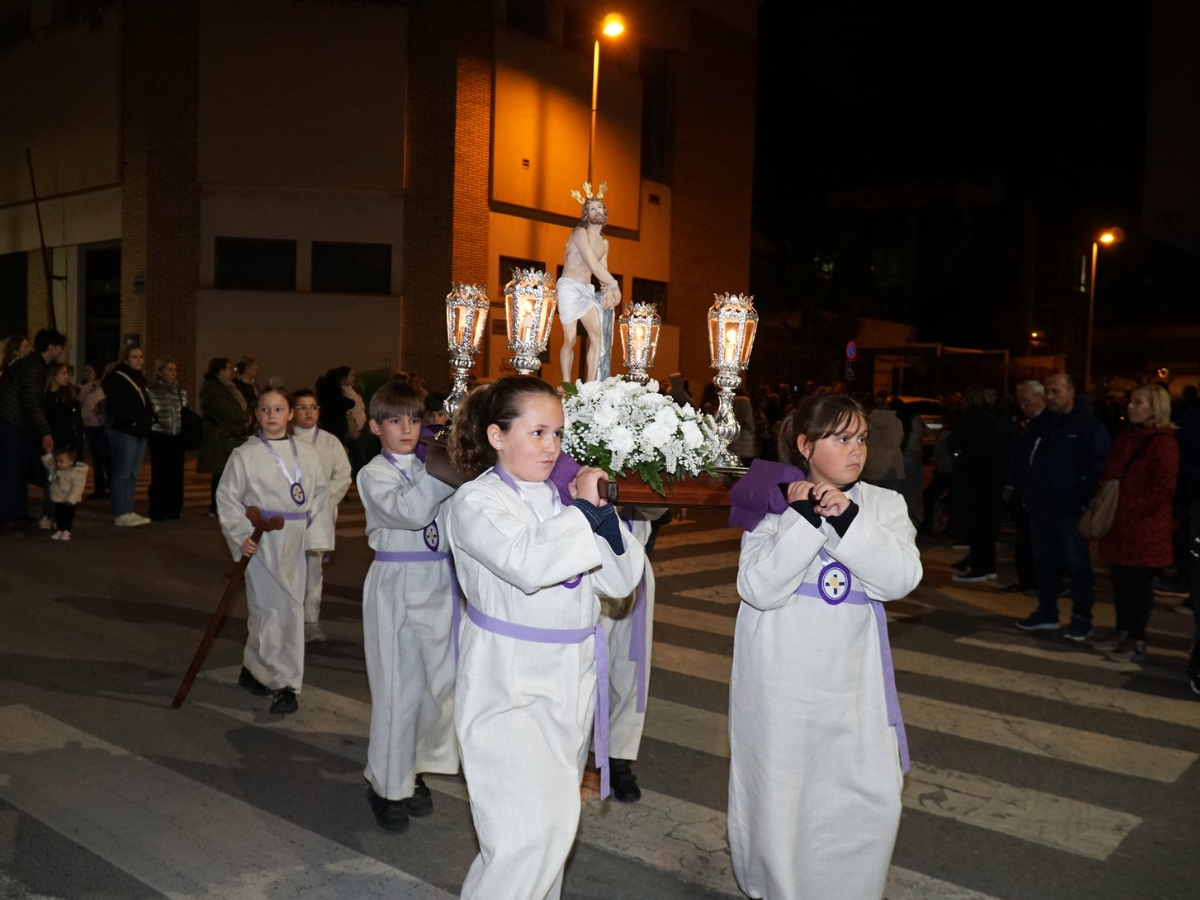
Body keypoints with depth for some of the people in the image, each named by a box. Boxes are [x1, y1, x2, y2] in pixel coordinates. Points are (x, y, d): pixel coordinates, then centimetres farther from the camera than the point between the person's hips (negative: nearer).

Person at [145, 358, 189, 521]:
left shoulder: (181, 391, 13)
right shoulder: (151, 391, -3)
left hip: (177, 437, 5)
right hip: (160, 437, -5)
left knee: (176, 474, 4)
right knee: (160, 474, -3)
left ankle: (173, 509, 13)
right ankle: (158, 512, 5)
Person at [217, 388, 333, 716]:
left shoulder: (306, 452, 7)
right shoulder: (244, 455, -2)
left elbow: (320, 494, 8)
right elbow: (226, 497, -1)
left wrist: (317, 535, 0)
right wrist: (240, 535, -12)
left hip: (296, 540, 3)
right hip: (262, 541, -3)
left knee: (263, 610, 11)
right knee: (276, 609, -4)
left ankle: (253, 669, 26)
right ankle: (284, 685, 7)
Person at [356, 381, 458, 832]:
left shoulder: (430, 469, 13)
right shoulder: (374, 475, -4)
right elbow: (411, 511, -23)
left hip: (440, 586, 5)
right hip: (397, 587, -5)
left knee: (439, 686, 8)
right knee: (399, 691, -1)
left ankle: (413, 771, 27)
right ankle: (387, 785, 16)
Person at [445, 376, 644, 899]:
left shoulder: (565, 497, 7)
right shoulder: (477, 502, -10)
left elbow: (620, 581, 2)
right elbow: (528, 563, -30)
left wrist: (603, 514, -12)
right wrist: (583, 511, -17)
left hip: (572, 679, 6)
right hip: (509, 685, -6)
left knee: (554, 822, 15)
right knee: (532, 831, -12)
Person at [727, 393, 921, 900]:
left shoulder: (883, 505, 3)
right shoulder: (775, 504, -4)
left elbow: (901, 578, -12)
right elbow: (760, 588, -16)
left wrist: (845, 517, -22)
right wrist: (805, 517, -23)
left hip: (850, 682, 3)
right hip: (780, 681, -2)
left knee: (871, 801, 3)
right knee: (778, 795, 9)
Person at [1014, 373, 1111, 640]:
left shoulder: (1089, 425, -6)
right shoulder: (1039, 424, 12)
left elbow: (1101, 464, -11)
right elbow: (1026, 459, 18)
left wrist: (1086, 496, -17)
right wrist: (1023, 490, 7)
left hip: (1071, 507, -6)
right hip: (1041, 505, 6)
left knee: (1077, 563, 0)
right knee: (1043, 560, 13)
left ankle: (1082, 619, 8)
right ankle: (1047, 613, 24)